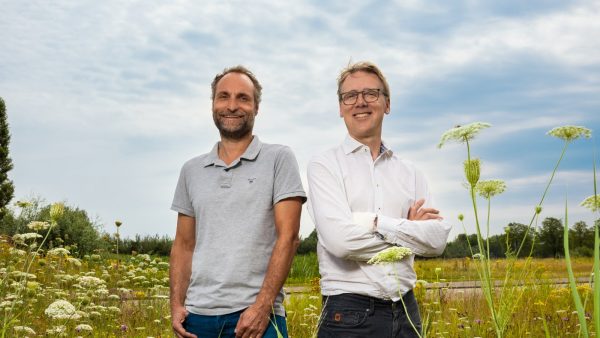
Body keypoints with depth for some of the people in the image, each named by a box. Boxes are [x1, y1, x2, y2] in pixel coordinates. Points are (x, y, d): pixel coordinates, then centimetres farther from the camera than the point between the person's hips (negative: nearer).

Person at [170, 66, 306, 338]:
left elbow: (288, 236, -8)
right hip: (198, 315, 4)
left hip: (256, 314, -4)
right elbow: (184, 244, 14)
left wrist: (262, 306, -14)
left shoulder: (279, 159, -1)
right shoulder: (192, 170, 12)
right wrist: (176, 305, 3)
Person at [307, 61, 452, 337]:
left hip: (405, 311, 4)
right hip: (349, 313, -4)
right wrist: (407, 229, -6)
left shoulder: (409, 173, 10)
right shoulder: (324, 166, -2)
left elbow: (438, 240, -2)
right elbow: (339, 239, -17)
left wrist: (378, 223, -14)